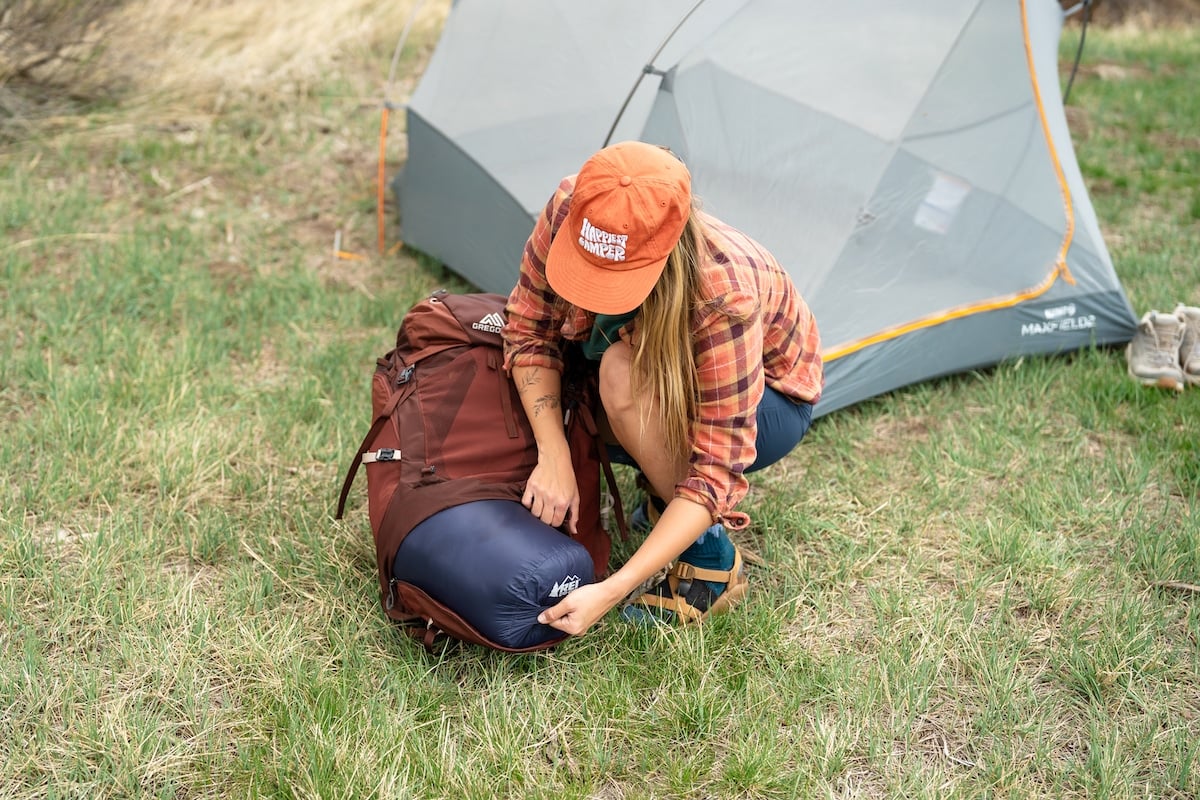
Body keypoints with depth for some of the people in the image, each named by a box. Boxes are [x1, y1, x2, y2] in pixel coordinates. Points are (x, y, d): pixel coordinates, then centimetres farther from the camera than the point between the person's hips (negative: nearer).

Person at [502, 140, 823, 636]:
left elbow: (717, 470, -37)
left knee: (625, 373, -35)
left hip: (769, 396, -5)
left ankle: (712, 560, -16)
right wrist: (554, 458, -27)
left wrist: (611, 592, -43)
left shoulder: (724, 297, -41)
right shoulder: (570, 209, -29)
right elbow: (530, 329, -14)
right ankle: (666, 485, 7)